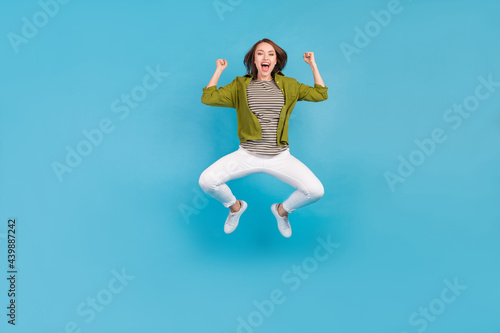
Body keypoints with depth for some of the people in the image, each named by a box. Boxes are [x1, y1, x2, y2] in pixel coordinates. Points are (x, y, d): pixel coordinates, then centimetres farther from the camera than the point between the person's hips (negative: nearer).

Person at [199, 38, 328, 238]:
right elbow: (208, 98, 2)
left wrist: (313, 65, 9)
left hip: (280, 157, 1)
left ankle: (282, 210, 15)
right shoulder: (240, 85, 7)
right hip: (247, 155, 0)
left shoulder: (288, 85, 10)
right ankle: (235, 206, 14)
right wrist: (219, 70, 5)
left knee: (316, 190, -20)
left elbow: (320, 94, 12)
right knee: (206, 181, -20)